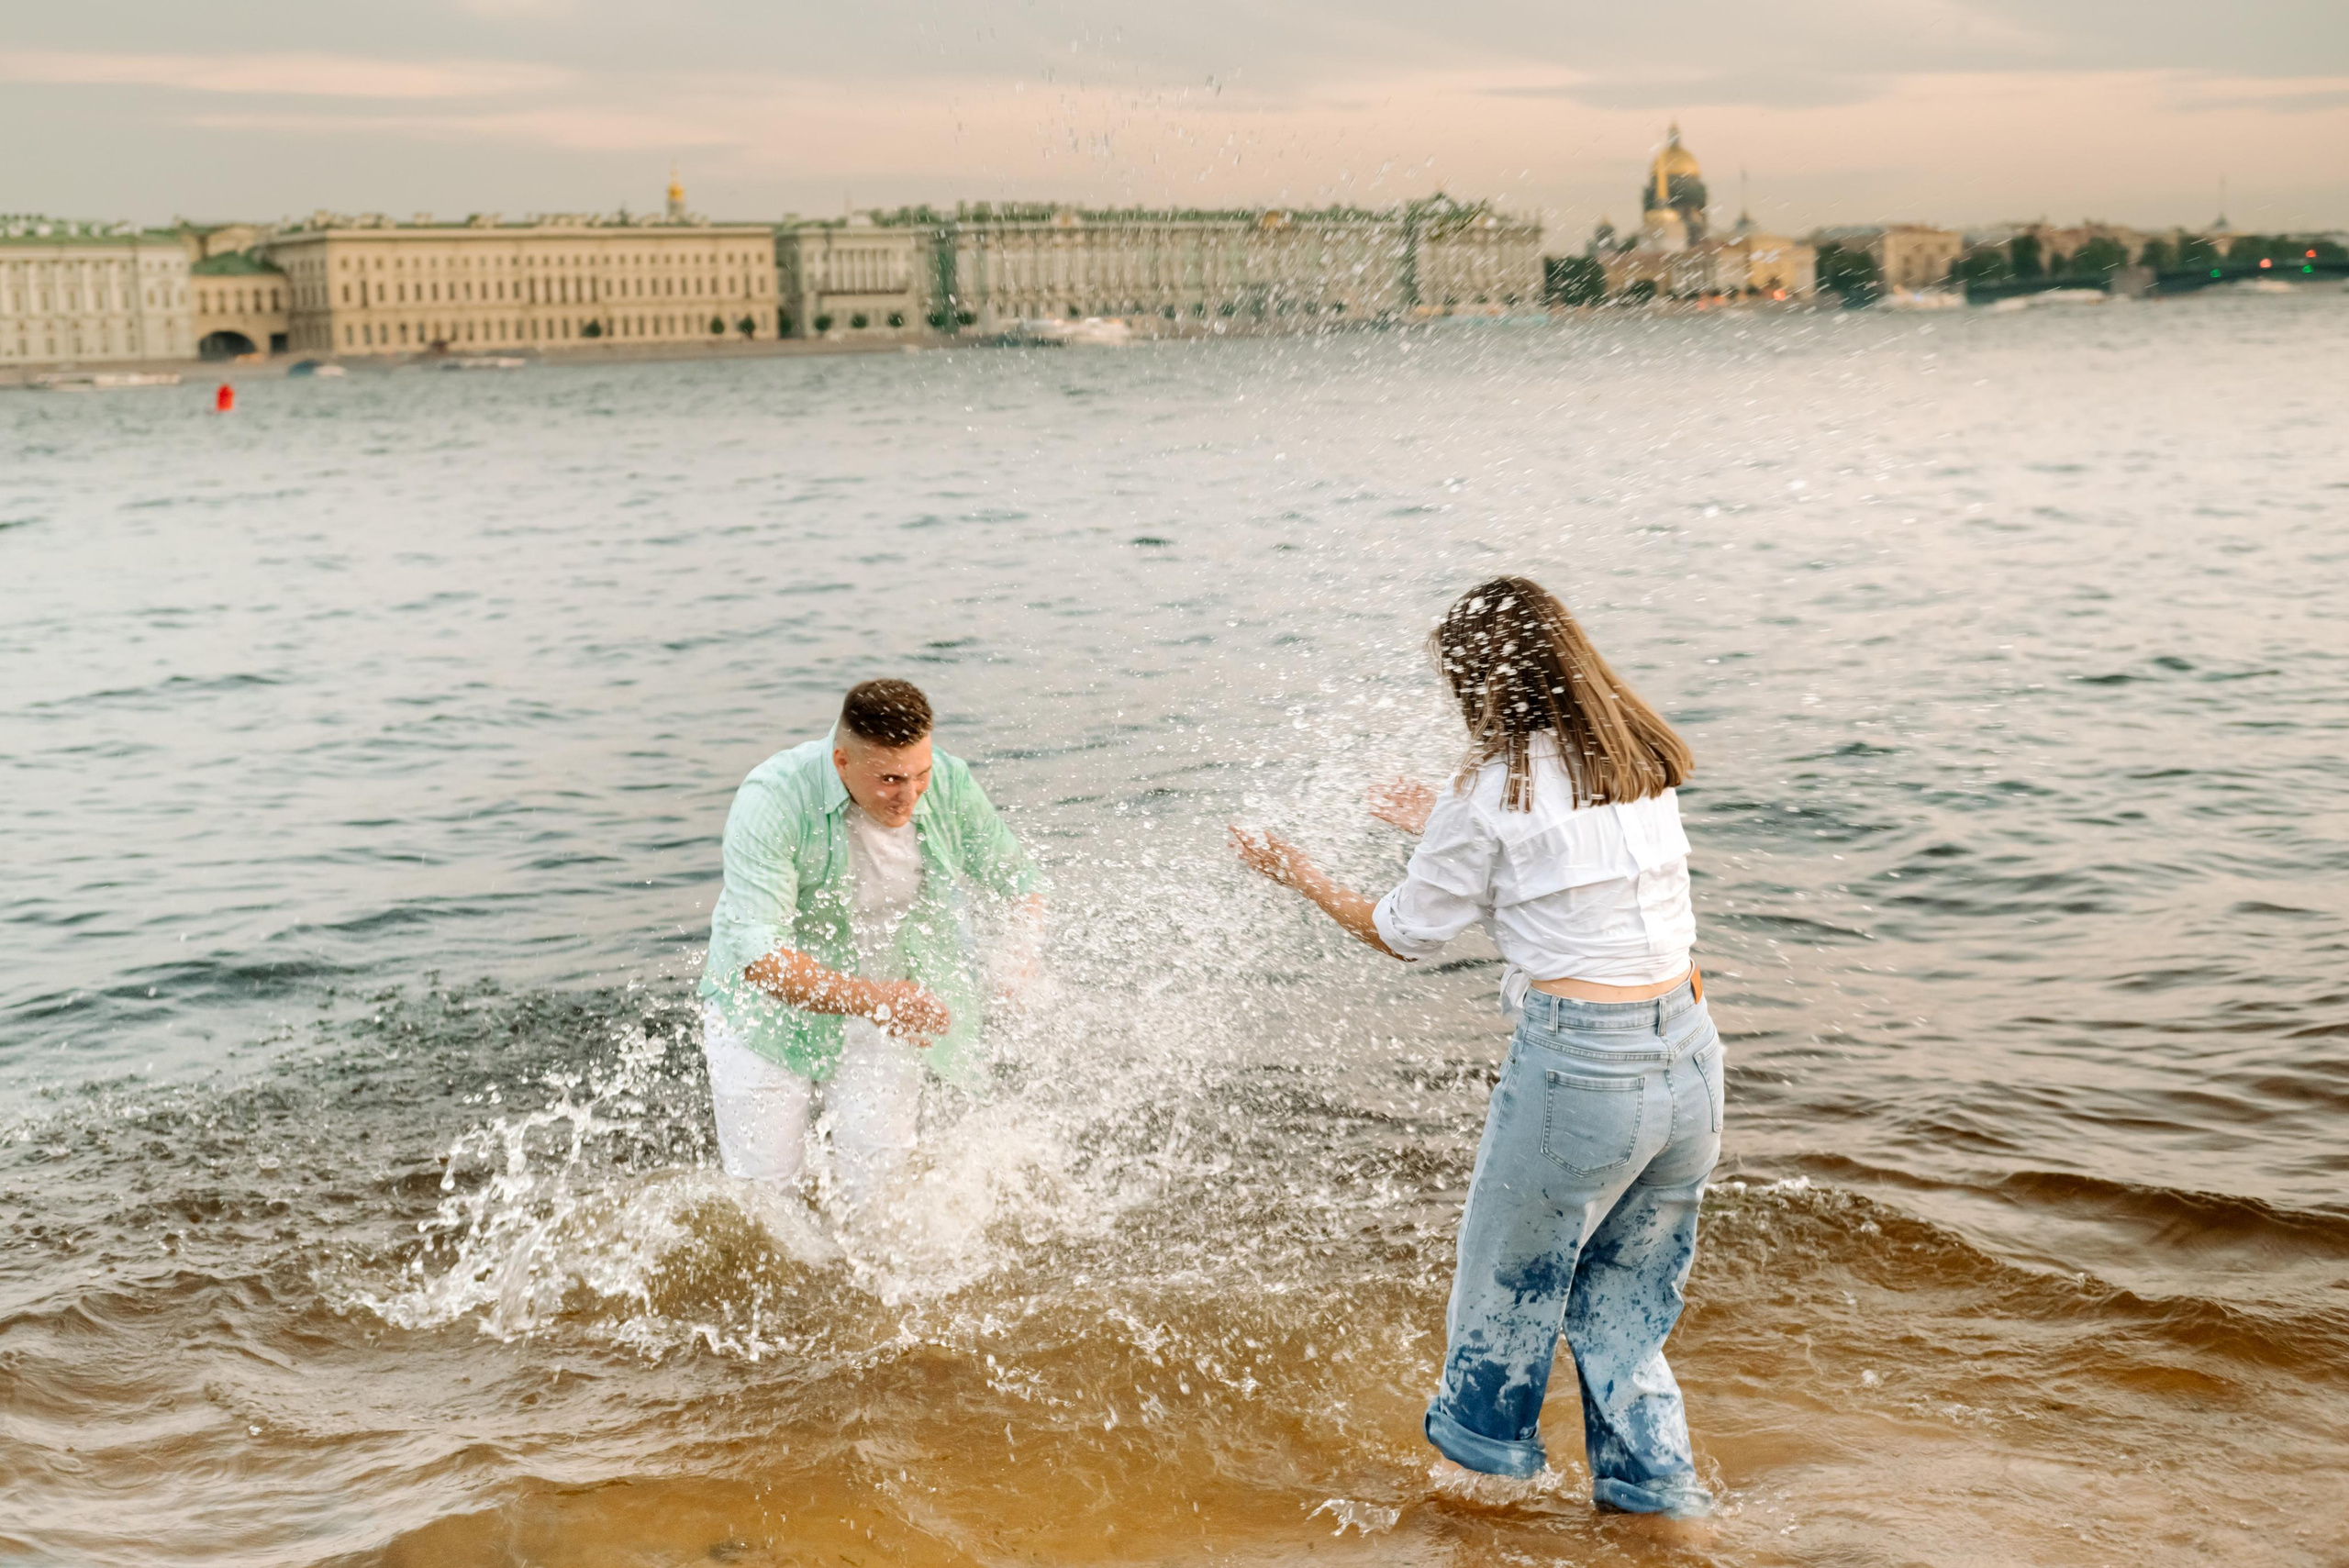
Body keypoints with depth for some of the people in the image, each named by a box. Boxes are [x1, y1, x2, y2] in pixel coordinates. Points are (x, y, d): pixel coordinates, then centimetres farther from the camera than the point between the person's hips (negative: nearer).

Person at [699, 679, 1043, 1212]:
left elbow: (1018, 878, 1)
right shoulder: (771, 801, -29)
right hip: (770, 1007, -2)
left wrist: (1023, 949, -21)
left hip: (885, 993, 3)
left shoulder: (950, 784, -15)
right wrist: (872, 999, -46)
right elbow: (756, 956, -34)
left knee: (877, 1176, -9)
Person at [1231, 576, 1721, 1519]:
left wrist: (1301, 878, 18)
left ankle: (1480, 1452, 37)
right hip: (1689, 1054, 6)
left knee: (1506, 1287, 19)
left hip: (1577, 1064, -6)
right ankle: (1654, 1490, 26)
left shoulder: (1494, 790, -9)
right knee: (1625, 1305, 22)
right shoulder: (1646, 762, 8)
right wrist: (1444, 829, 35)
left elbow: (1405, 935, 3)